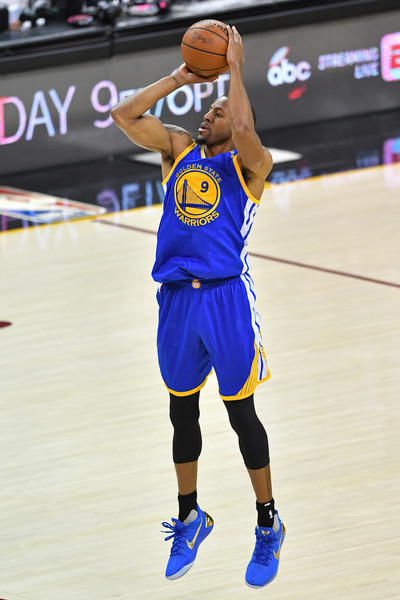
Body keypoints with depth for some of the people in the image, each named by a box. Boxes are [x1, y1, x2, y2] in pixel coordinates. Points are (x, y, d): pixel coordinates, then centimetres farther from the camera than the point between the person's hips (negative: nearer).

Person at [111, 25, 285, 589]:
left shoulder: (249, 163, -3)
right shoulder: (179, 148, 12)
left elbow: (243, 131, -26)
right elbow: (124, 115, 4)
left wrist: (235, 68, -15)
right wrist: (180, 78, 5)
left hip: (226, 297, -5)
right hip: (176, 298, 5)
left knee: (241, 413, 3)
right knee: (182, 412, 14)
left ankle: (268, 525, 16)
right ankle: (190, 518, 29)